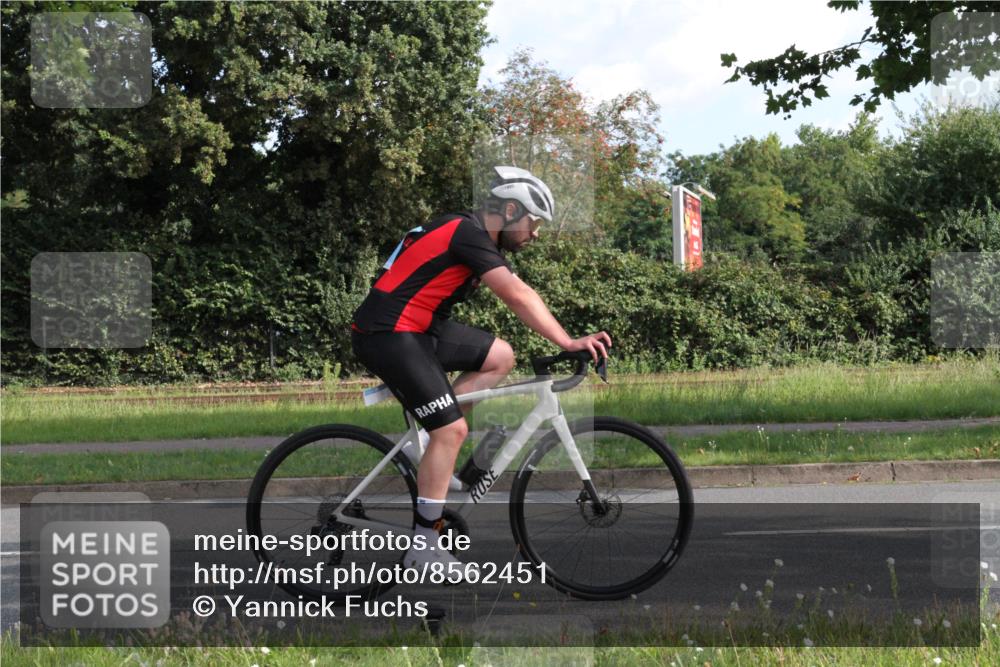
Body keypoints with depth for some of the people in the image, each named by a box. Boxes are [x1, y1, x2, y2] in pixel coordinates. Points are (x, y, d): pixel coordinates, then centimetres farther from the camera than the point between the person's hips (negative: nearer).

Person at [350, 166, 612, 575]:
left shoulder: (475, 236, 14)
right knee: (452, 430, -13)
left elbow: (518, 295, 14)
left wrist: (572, 339, 7)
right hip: (387, 335, -10)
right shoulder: (467, 234, -17)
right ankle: (423, 546, -7)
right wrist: (568, 343, -26)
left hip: (416, 329, 10)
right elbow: (518, 297, -24)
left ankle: (429, 441, 7)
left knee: (499, 357, 8)